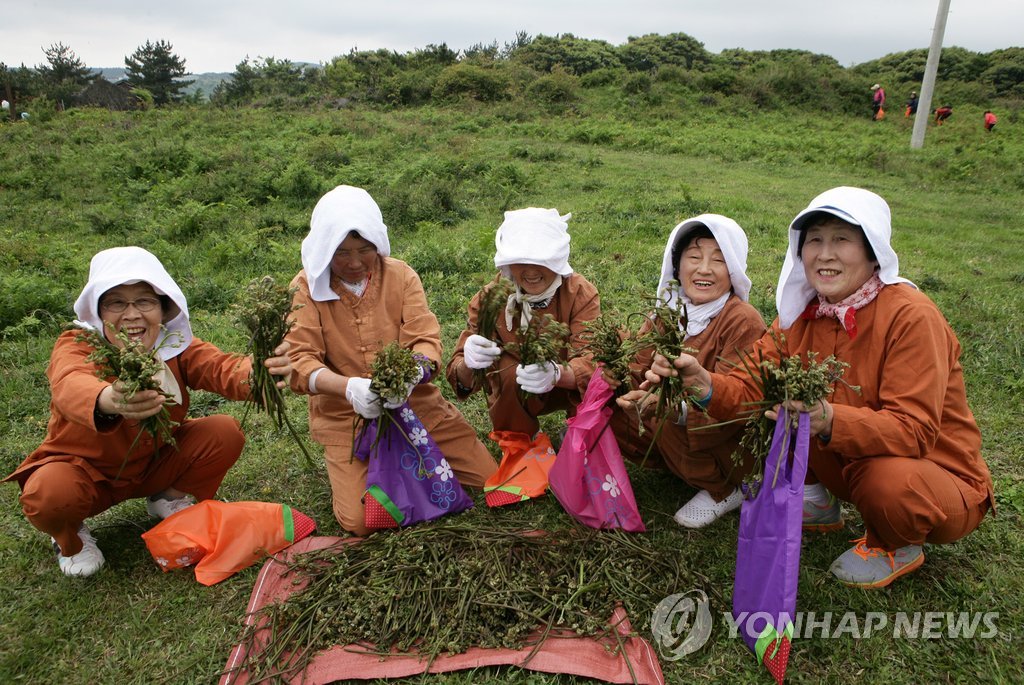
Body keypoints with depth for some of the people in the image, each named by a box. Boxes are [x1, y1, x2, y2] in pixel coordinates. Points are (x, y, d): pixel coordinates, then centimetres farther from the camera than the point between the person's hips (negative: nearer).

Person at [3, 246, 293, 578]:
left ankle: (170, 499, 9)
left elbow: (221, 367, -34)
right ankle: (70, 537, 4)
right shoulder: (75, 346, -23)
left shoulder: (176, 345, -14)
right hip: (86, 470, -2)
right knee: (47, 494, -35)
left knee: (226, 432, -19)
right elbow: (70, 384, -48)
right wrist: (106, 399, -74)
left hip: (156, 461, 3)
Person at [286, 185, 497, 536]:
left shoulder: (400, 274, -1)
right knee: (361, 521, -17)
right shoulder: (306, 287, -6)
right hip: (343, 417, -2)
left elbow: (426, 341, -8)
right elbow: (299, 362, -13)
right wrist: (348, 386, -34)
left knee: (490, 479, -3)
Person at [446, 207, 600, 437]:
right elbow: (459, 372, -27)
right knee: (506, 368, -32)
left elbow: (590, 362, -34)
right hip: (514, 394, 0)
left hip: (567, 388, 0)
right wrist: (468, 365, -53)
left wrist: (557, 374, -58)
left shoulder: (581, 293, -21)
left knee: (593, 380, -32)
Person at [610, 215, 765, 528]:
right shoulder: (667, 312, -2)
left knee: (673, 424, -33)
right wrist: (614, 378, -30)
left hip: (735, 446, -6)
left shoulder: (744, 322, -21)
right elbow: (636, 367, -7)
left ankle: (726, 491, -5)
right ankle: (682, 466, 8)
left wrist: (675, 408, -46)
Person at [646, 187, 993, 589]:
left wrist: (829, 420, -47)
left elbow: (915, 431, -29)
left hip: (939, 477, -5)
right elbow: (752, 387, -12)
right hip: (849, 461, 5)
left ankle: (897, 547, 0)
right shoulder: (803, 312, -6)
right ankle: (817, 504, 12)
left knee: (891, 479, -36)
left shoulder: (911, 316, -24)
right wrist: (705, 385, -34)